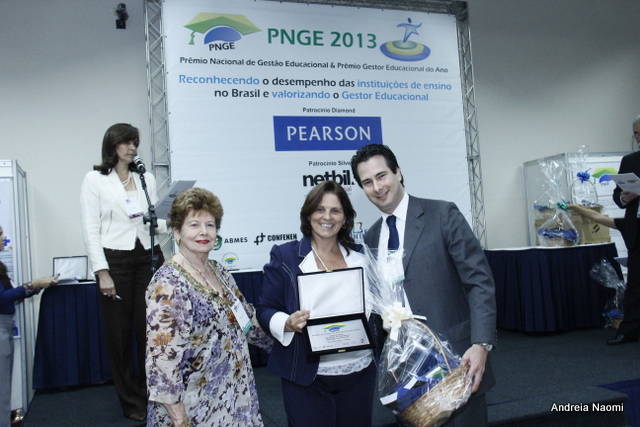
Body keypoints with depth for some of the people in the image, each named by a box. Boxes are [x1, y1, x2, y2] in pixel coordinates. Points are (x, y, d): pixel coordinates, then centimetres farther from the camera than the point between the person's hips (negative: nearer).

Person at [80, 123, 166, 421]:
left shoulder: (146, 179, 13)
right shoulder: (95, 180, 1)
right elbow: (91, 231, -5)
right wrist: (102, 272, -12)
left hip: (148, 257, 3)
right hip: (115, 260, -3)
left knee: (150, 328, 4)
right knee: (120, 332, 4)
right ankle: (132, 401, 18)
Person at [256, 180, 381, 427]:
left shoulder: (361, 256, 7)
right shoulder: (284, 256, -3)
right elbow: (265, 309, -4)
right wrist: (287, 324, -23)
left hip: (359, 370, 4)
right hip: (307, 375, -3)